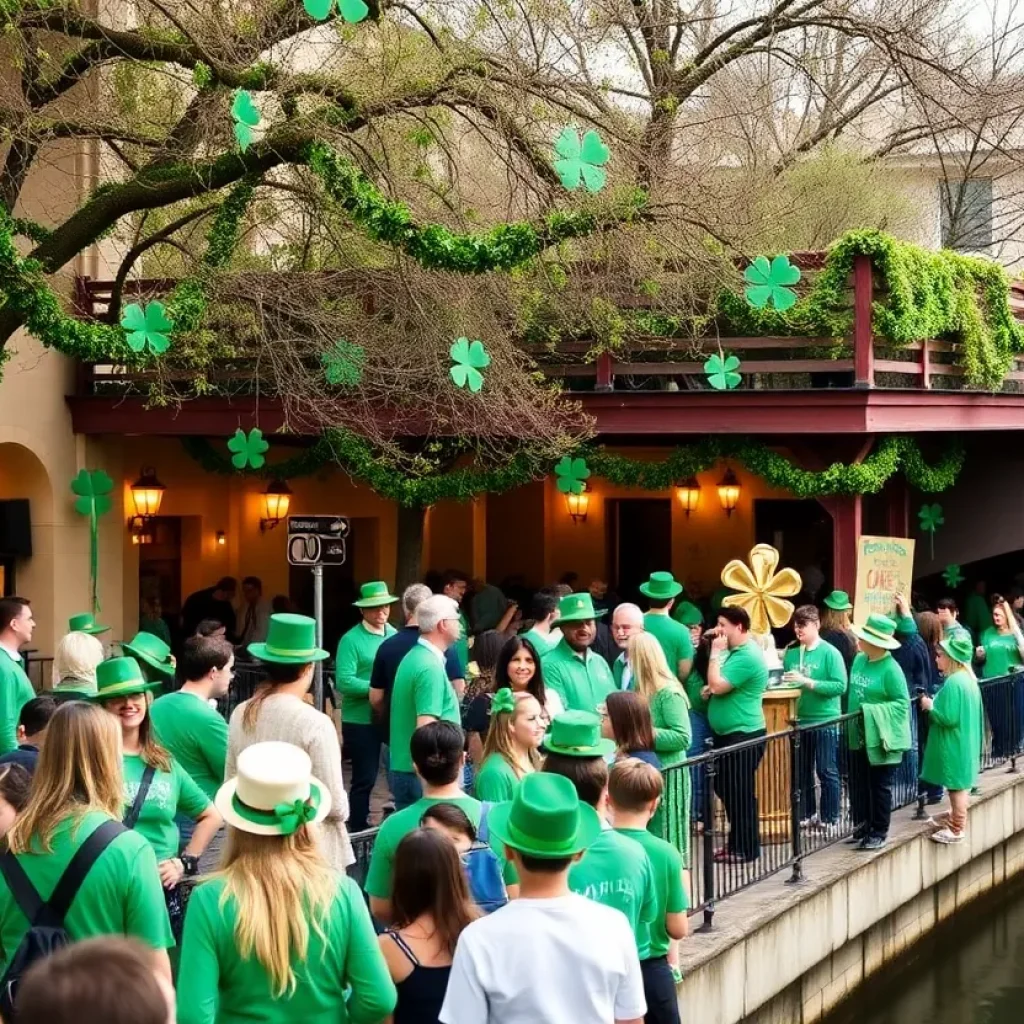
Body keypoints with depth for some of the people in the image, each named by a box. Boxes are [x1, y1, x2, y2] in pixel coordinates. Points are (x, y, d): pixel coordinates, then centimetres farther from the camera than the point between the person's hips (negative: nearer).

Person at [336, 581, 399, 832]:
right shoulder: (352, 640, -12)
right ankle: (358, 829, 13)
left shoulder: (393, 634, 8)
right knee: (365, 778, 1)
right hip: (361, 720, -6)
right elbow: (343, 681, -19)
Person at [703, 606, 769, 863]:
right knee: (726, 790, 15)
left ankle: (746, 848, 4)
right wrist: (711, 688, 7)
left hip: (744, 735, -11)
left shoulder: (747, 656, -20)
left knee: (740, 793, -4)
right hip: (728, 733, 11)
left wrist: (715, 653, -17)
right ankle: (736, 843, 24)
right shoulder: (736, 651, 13)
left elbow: (718, 686, -25)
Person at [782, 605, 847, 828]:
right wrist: (786, 683, -7)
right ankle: (806, 815, 22)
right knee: (802, 772, 11)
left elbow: (840, 686, -16)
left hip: (825, 722, -5)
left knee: (827, 772, 2)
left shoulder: (830, 653, -8)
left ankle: (830, 818, 10)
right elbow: (785, 683, 17)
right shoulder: (791, 654, 7)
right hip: (799, 722, 5)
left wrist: (807, 682, -21)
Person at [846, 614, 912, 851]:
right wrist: (849, 719, 11)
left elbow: (902, 702, -17)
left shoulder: (890, 669, -18)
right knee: (858, 784, 13)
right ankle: (862, 827, 25)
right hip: (858, 736, 8)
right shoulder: (859, 660, 6)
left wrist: (874, 712, -24)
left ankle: (879, 833, 12)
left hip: (880, 738, -8)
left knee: (880, 786, 3)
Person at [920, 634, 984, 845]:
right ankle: (955, 818, 30)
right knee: (960, 783, 18)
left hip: (955, 746, -9)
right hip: (965, 742, 9)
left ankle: (957, 829, 5)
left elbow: (949, 718, -24)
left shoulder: (954, 683, -22)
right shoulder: (968, 679, 7)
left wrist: (930, 707, -10)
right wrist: (935, 704, 10)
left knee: (957, 785, -1)